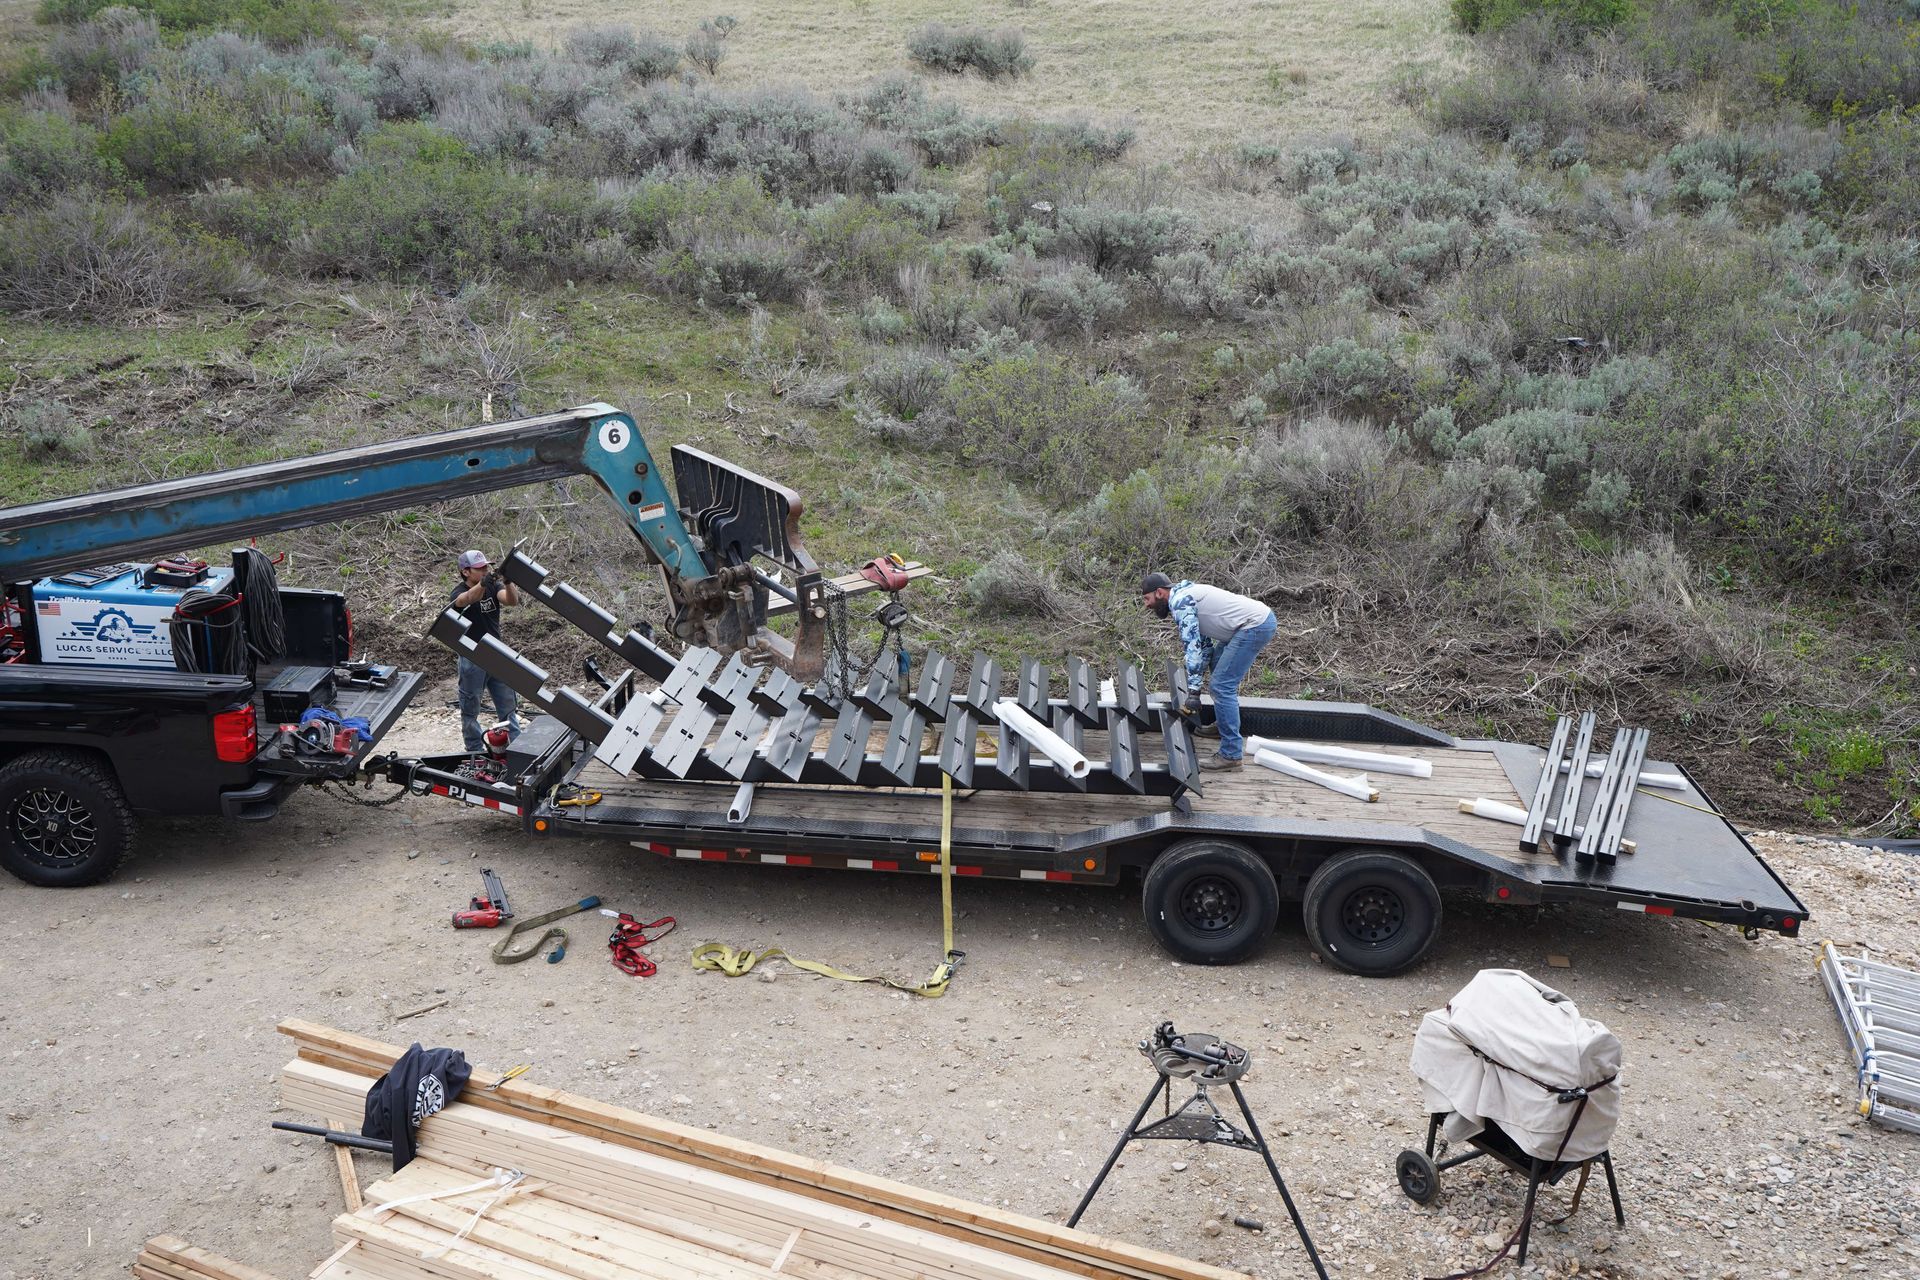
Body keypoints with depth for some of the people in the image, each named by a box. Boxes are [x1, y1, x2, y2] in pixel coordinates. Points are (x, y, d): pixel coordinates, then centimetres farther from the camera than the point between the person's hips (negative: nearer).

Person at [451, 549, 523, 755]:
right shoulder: (459, 593, -12)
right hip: (472, 659, -4)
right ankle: (475, 751, 16)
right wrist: (483, 583, -56)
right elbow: (467, 599, -37)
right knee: (470, 709, 6)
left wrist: (508, 582, -39)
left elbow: (512, 600, -18)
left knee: (508, 704, 8)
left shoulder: (493, 586, 0)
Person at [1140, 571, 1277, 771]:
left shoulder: (1180, 601, -11)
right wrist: (1199, 678, 24)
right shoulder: (1187, 596, 20)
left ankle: (1230, 754, -11)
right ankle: (1224, 725, 38)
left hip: (1256, 625, -11)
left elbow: (1193, 646, -18)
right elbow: (1203, 643, 25)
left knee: (1222, 686, -12)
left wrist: (1193, 691, -19)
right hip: (1262, 617, 11)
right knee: (1217, 661, 30)